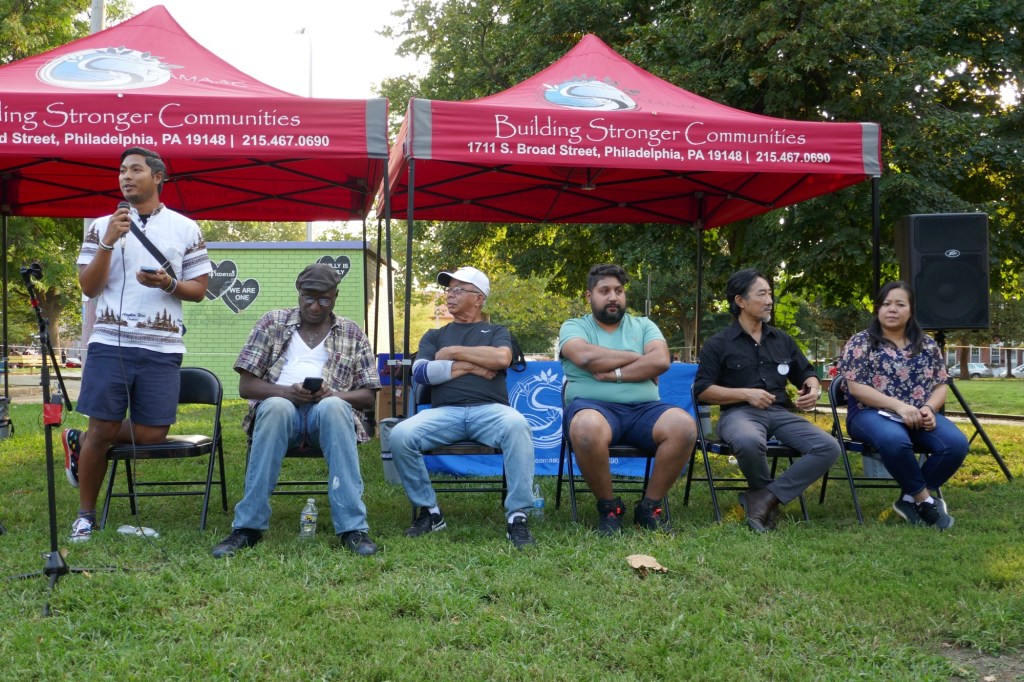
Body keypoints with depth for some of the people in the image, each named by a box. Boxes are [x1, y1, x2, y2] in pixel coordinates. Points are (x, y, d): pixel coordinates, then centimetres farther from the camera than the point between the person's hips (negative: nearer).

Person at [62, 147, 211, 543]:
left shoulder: (186, 229, 9)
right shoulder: (102, 226, 9)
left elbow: (199, 290, 9)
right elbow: (89, 287, 1)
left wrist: (168, 284, -11)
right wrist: (109, 242, -11)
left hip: (162, 347, 1)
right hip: (110, 342, -1)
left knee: (152, 434, 0)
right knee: (103, 428, -2)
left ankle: (79, 441, 26)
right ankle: (85, 515, 15)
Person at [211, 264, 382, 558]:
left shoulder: (352, 333, 15)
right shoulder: (272, 323, 13)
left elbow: (368, 396, 10)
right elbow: (246, 386, 6)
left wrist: (333, 394, -11)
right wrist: (287, 392, -13)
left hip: (330, 408, 0)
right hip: (280, 405, 0)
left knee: (332, 407, -37)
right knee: (276, 406, -37)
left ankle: (352, 527, -38)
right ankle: (248, 526, -32)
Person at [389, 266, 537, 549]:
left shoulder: (496, 332, 22)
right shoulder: (435, 336, 26)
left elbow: (502, 358, -4)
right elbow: (420, 372, 6)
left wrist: (454, 352, 2)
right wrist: (469, 366, 0)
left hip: (490, 409, -2)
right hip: (444, 412, 2)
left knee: (517, 425, -37)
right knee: (400, 435, -28)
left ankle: (517, 517, -30)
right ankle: (429, 512, -9)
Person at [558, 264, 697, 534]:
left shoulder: (644, 326, 21)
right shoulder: (573, 327, 14)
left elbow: (661, 361, 0)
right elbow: (585, 356, -10)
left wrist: (614, 373, -8)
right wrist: (637, 358, -1)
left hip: (644, 408, 3)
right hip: (594, 406, -3)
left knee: (684, 425, -29)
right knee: (587, 428, -40)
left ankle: (650, 506, -10)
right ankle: (608, 507, -15)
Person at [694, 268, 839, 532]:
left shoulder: (782, 340, 21)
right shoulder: (718, 344, 5)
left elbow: (805, 374, 29)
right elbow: (702, 390, -2)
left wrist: (814, 389, 4)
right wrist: (746, 394, -13)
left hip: (780, 413, 5)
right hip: (740, 412, -5)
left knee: (828, 447, -23)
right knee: (749, 441, -42)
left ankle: (764, 498, -22)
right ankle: (767, 494, -10)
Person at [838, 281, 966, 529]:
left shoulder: (927, 344, 14)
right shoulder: (861, 342, 1)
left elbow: (941, 385, 12)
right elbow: (856, 387, -8)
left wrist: (929, 408, -11)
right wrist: (898, 406, -19)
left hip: (919, 417, 4)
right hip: (872, 414, -4)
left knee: (957, 443, -25)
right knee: (895, 440, -40)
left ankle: (911, 499, -10)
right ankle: (925, 499, -18)